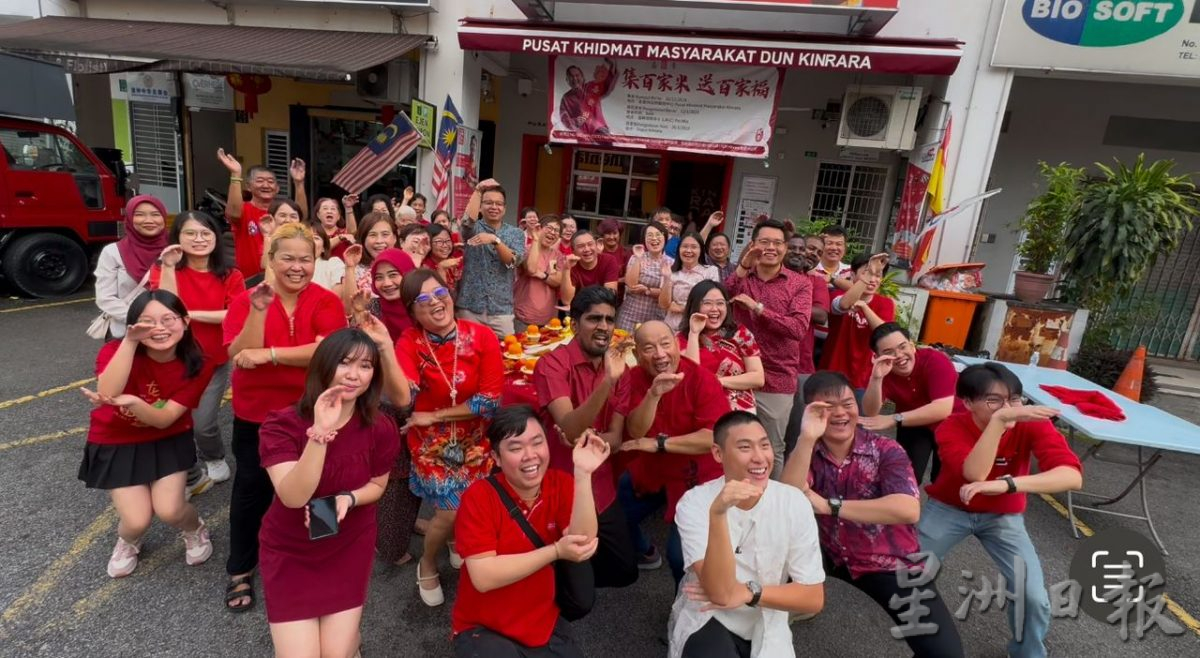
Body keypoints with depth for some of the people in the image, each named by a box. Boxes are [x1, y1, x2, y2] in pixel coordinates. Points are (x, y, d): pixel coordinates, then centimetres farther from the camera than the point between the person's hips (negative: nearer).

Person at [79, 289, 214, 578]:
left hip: (168, 441, 0)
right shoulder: (116, 350, -20)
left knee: (169, 511, -15)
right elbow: (107, 393, -40)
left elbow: (164, 419, -22)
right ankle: (128, 540, 29)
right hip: (116, 444, 0)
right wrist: (130, 341, -44)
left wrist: (131, 402, -42)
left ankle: (196, 529, 22)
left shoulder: (195, 366, -18)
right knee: (138, 520, -10)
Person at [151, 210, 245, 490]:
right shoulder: (163, 270, -4)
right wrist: (169, 267, -25)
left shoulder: (230, 276, -3)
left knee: (203, 424, -2)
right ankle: (191, 476, 28)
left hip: (214, 362, 0)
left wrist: (190, 314, -17)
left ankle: (215, 460, 32)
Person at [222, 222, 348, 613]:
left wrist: (268, 354, -27)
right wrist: (258, 310, -28)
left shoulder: (326, 302, -9)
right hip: (255, 414, 0)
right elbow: (239, 357, -17)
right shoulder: (246, 299, -7)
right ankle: (240, 570, 33)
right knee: (251, 488, 12)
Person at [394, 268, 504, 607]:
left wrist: (434, 416, -15)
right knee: (452, 511, -8)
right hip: (431, 441, -1)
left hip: (475, 438, 2)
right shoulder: (409, 343, -16)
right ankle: (427, 565, 27)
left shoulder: (482, 337, -16)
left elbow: (489, 401, -16)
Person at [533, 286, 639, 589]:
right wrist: (607, 381, -45)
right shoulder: (553, 363, -19)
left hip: (603, 490, 6)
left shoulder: (617, 364, 0)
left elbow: (619, 436, -6)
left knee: (625, 571, 19)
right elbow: (569, 429, -32)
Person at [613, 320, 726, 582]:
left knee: (681, 556, -8)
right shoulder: (632, 379, -10)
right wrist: (654, 394, -37)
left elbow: (716, 437, -31)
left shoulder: (702, 379, -22)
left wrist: (659, 443, -28)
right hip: (648, 470, 5)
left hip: (694, 477, -5)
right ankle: (644, 553, 47)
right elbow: (635, 432, -20)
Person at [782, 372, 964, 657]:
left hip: (891, 562, -2)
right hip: (832, 555, 3)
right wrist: (806, 438, -34)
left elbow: (909, 510, -32)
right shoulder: (810, 451, -8)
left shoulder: (886, 451, -15)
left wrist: (828, 505, -30)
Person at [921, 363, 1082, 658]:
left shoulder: (1032, 424, -22)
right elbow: (975, 475, -42)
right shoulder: (951, 428, -25)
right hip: (948, 508, -1)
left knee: (1034, 597, -11)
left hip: (1003, 516, 1)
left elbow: (1072, 476, -36)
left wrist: (1007, 484, -50)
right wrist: (999, 420, -49)